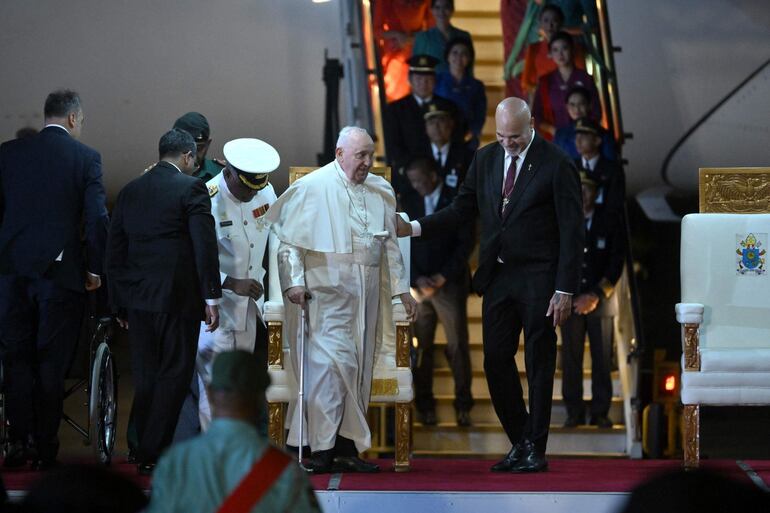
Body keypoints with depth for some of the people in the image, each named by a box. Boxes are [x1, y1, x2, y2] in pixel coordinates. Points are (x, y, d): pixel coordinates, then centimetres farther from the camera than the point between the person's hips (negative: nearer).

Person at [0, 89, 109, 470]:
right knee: (51, 361, 5)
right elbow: (97, 217, -7)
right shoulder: (86, 157, -3)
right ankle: (45, 446, 5)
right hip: (61, 268, -2)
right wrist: (95, 268, 2)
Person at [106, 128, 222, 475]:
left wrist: (119, 303, 19)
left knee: (145, 377, 11)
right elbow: (205, 245, -11)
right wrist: (211, 297, -8)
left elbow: (114, 251, 14)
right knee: (175, 373, -2)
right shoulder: (191, 188, -5)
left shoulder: (130, 191, 12)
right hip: (178, 297, -6)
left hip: (138, 299, 6)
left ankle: (144, 451, 14)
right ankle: (154, 454, -6)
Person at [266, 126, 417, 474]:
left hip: (367, 290, 6)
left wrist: (401, 288, 16)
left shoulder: (381, 192, 13)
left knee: (359, 365, 5)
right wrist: (294, 281, -10)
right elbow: (288, 239, -3)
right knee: (334, 360, -15)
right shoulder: (311, 188, -3)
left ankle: (347, 446, 11)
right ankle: (322, 447, -13)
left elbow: (390, 245, 20)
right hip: (327, 288, -6)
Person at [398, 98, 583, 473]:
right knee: (496, 361, 5)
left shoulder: (556, 164, -9)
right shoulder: (485, 159, 8)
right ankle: (519, 442, 18)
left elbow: (572, 231, -9)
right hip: (497, 277, 5)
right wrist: (414, 228, -2)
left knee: (538, 364, 1)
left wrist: (565, 290, -13)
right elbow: (463, 209, 13)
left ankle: (535, 449, 10)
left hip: (538, 281, -5)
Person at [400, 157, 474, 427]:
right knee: (421, 348, -3)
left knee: (458, 346, -4)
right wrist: (417, 279, -6)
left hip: (450, 284, -2)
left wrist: (443, 276, -10)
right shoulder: (408, 202, 10)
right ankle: (425, 406, 2)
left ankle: (463, 406, 0)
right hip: (418, 284, 2)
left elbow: (466, 243, -3)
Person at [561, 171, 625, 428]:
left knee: (602, 360, -1)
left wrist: (597, 296, -9)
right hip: (570, 301, 0)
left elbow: (616, 264, 1)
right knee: (571, 359, -3)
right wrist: (570, 297, -5)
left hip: (602, 301, 0)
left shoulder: (610, 224, 5)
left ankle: (600, 413, 5)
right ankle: (574, 412, 3)